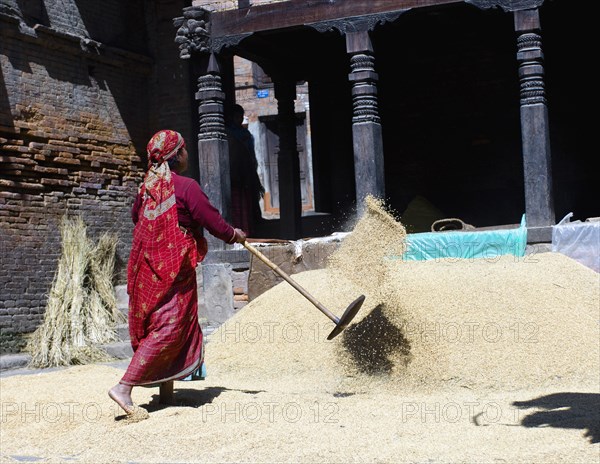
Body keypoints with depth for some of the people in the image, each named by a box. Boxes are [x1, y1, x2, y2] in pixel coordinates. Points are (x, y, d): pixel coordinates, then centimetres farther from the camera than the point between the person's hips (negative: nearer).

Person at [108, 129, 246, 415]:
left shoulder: (146, 187, 7)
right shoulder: (186, 187, -14)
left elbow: (136, 216, 24)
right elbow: (212, 221, -13)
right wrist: (234, 235, 6)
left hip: (147, 268, 8)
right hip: (174, 268, -8)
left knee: (155, 325, 19)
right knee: (168, 329, -6)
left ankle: (166, 387, 29)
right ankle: (124, 387, -14)